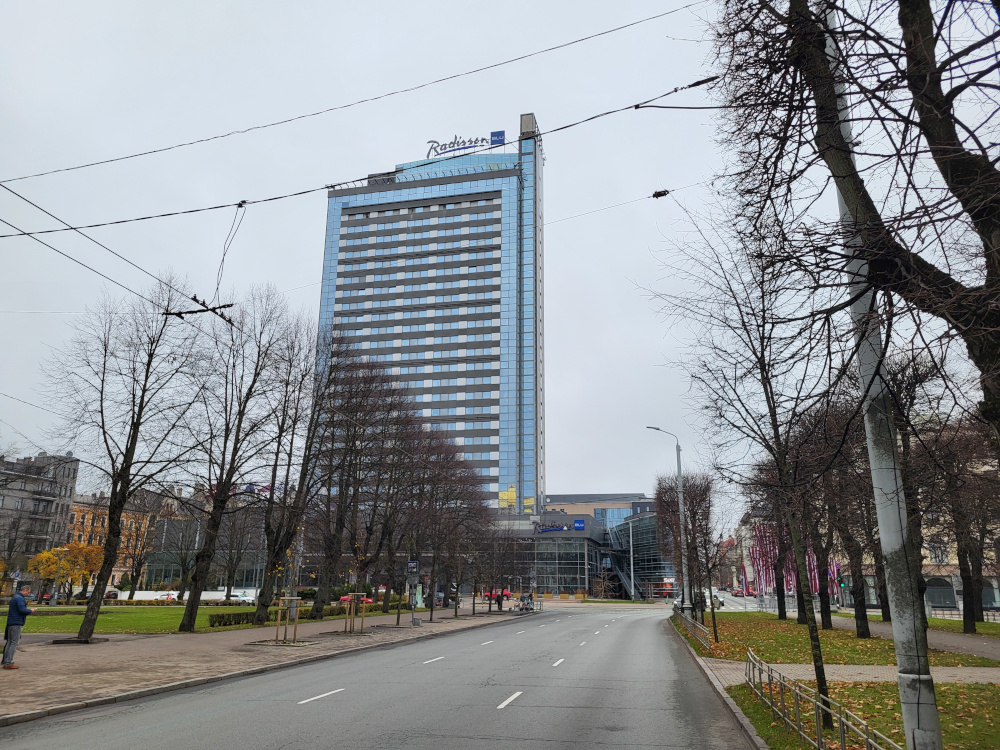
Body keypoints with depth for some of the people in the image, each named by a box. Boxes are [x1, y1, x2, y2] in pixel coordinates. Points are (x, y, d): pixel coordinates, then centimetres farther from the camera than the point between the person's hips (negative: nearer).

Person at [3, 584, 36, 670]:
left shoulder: (14, 597, 18)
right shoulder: (20, 598, -14)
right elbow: (22, 610, -21)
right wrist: (30, 611, -5)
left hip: (10, 623, 10)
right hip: (16, 623, -10)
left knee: (9, 642, 14)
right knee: (14, 643, -7)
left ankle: (6, 662, 20)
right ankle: (8, 663, -8)